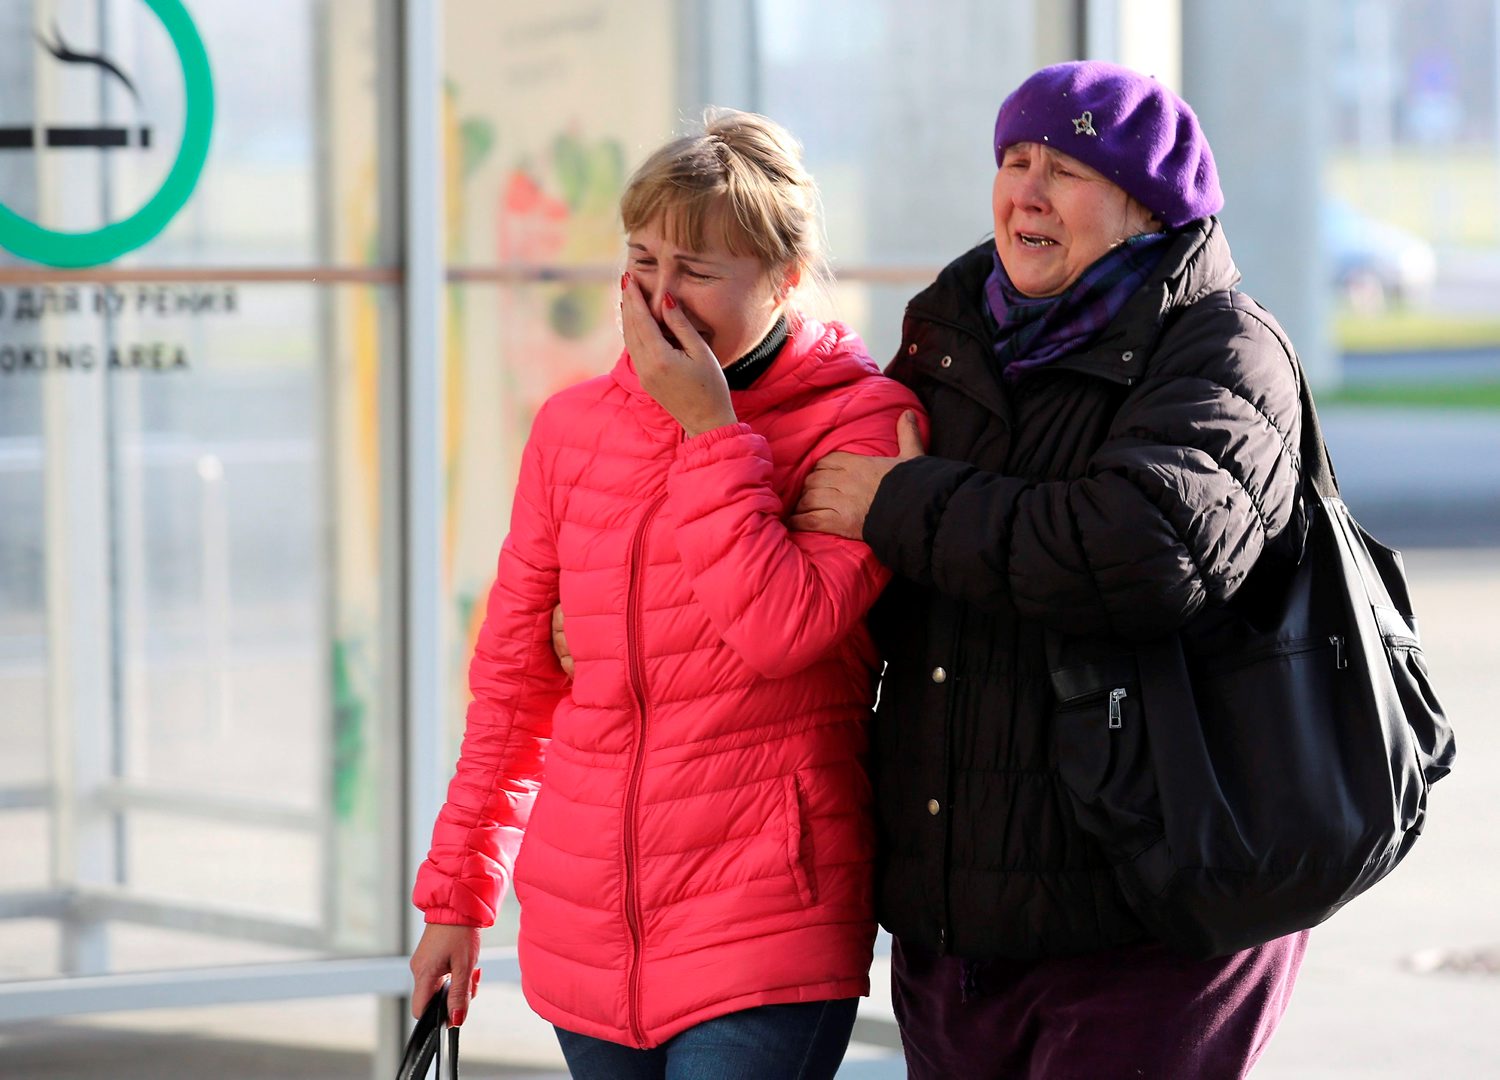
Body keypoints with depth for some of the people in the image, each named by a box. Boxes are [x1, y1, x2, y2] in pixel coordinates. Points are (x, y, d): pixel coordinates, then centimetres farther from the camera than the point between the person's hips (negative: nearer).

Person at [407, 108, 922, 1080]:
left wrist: (712, 430, -14)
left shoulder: (861, 420, -5)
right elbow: (515, 672, 15)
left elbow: (782, 627, -20)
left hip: (762, 935, -5)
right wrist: (457, 895, 15)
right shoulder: (575, 426, 9)